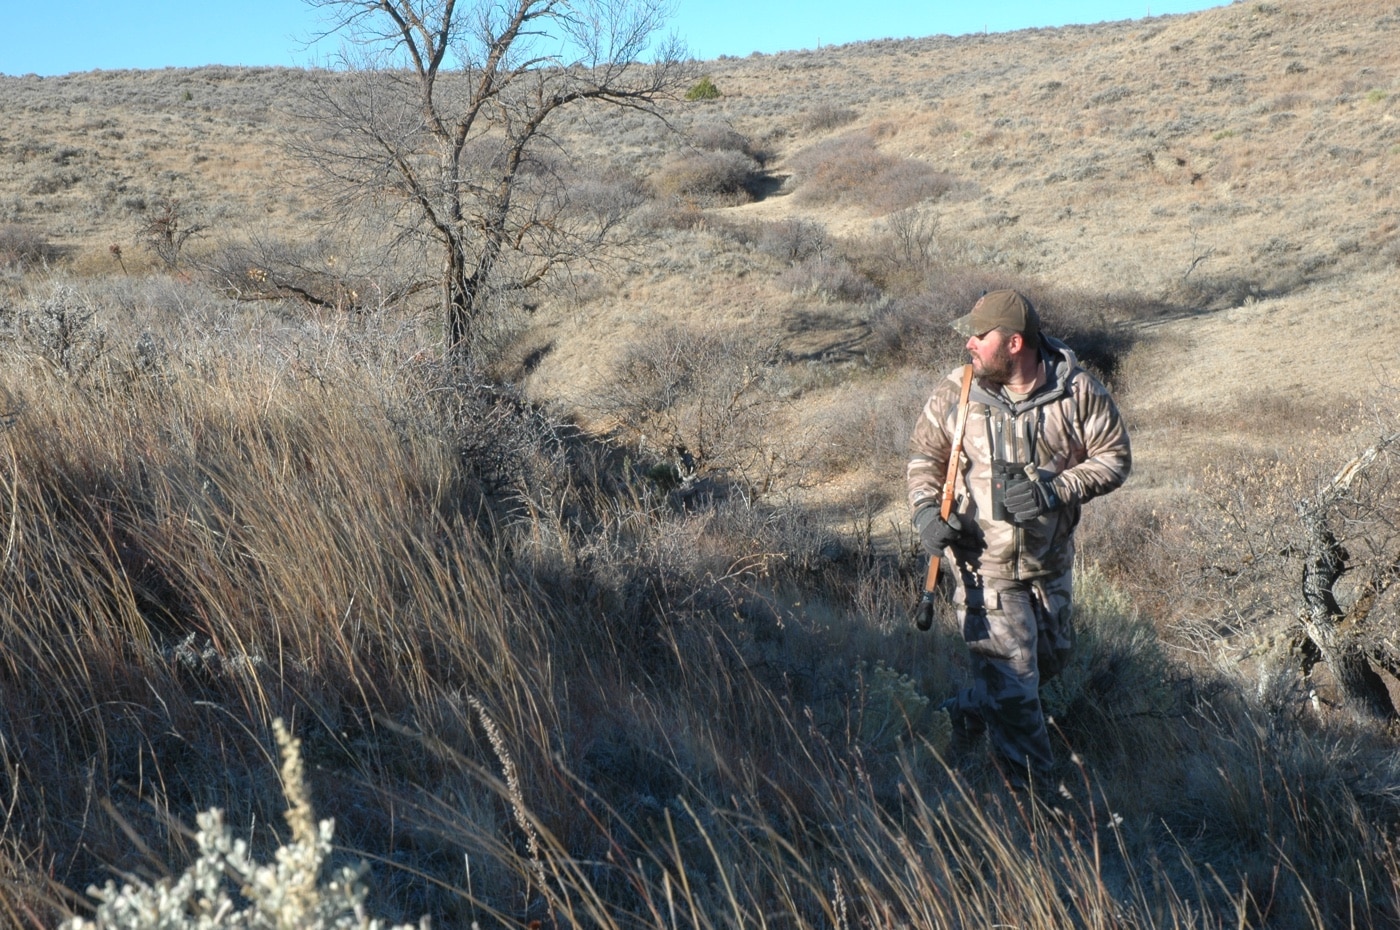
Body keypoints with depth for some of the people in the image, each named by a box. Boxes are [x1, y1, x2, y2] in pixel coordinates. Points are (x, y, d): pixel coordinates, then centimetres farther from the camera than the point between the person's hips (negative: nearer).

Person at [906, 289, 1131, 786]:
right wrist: (926, 508, -16)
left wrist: (1054, 489, -21)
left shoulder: (1078, 391, -13)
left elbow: (1114, 457, -7)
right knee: (1011, 676, 0)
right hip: (984, 563, -3)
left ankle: (968, 711, 48)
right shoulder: (955, 395, -12)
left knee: (1051, 656, 22)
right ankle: (1033, 783, 19)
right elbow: (924, 455, 2)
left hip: (1051, 560, 3)